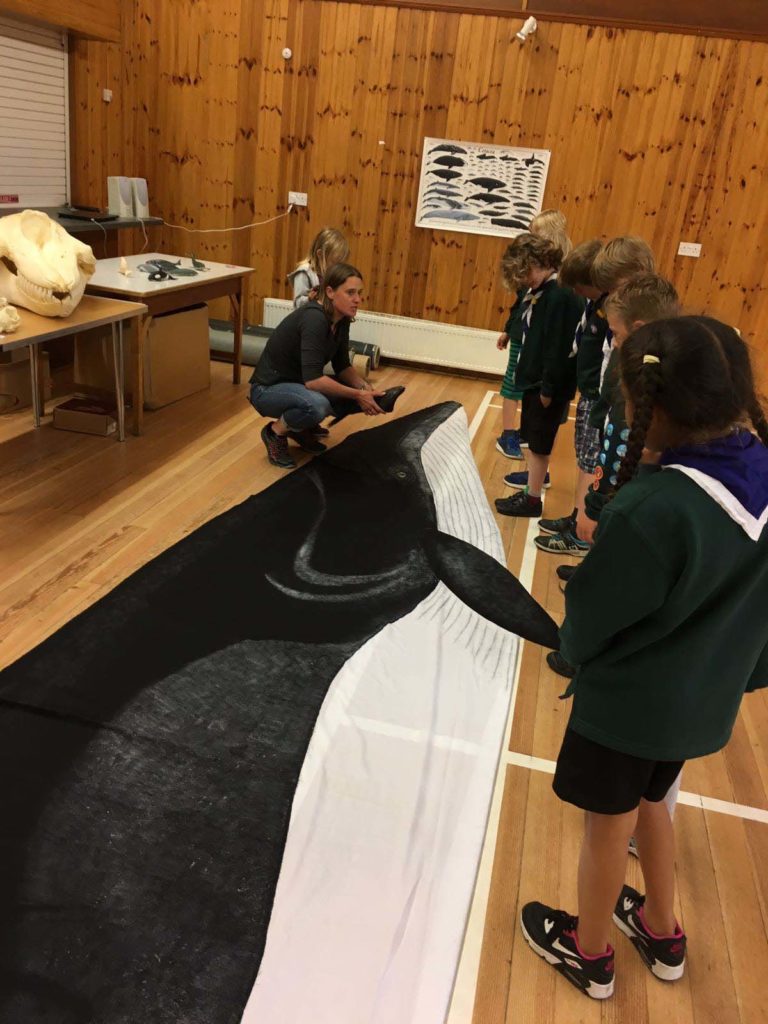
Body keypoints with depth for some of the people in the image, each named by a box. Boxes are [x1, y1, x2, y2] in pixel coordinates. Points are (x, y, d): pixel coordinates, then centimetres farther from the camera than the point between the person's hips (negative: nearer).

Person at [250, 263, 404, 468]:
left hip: (300, 384, 9)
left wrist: (365, 388, -14)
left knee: (359, 392, -2)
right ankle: (276, 432, -8)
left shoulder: (341, 320, -4)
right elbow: (313, 380, -35)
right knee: (316, 404, -38)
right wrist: (357, 395, -28)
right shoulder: (314, 318, -29)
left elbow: (342, 366, 4)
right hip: (269, 389, -9)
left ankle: (301, 428, 11)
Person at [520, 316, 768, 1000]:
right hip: (703, 695, 7)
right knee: (649, 804, 30)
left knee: (610, 824, 17)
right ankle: (662, 932, 52)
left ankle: (589, 951, 43)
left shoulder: (649, 508, -33)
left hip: (629, 697, -7)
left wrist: (573, 652, 2)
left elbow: (593, 615, -20)